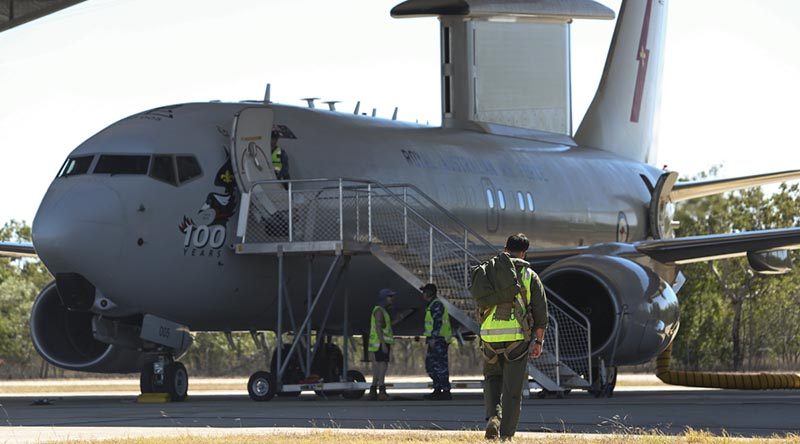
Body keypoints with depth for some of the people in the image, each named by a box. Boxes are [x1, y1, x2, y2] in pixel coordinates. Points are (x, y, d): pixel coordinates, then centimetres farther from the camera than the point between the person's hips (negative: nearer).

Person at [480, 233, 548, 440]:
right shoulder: (529, 276, 3)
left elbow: (480, 304, 15)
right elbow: (541, 311, 1)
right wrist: (538, 341, 8)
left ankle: (493, 417, -2)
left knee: (492, 377, 22)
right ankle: (506, 435, 5)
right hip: (517, 336, -2)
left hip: (490, 335, 2)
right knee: (512, 389, 5)